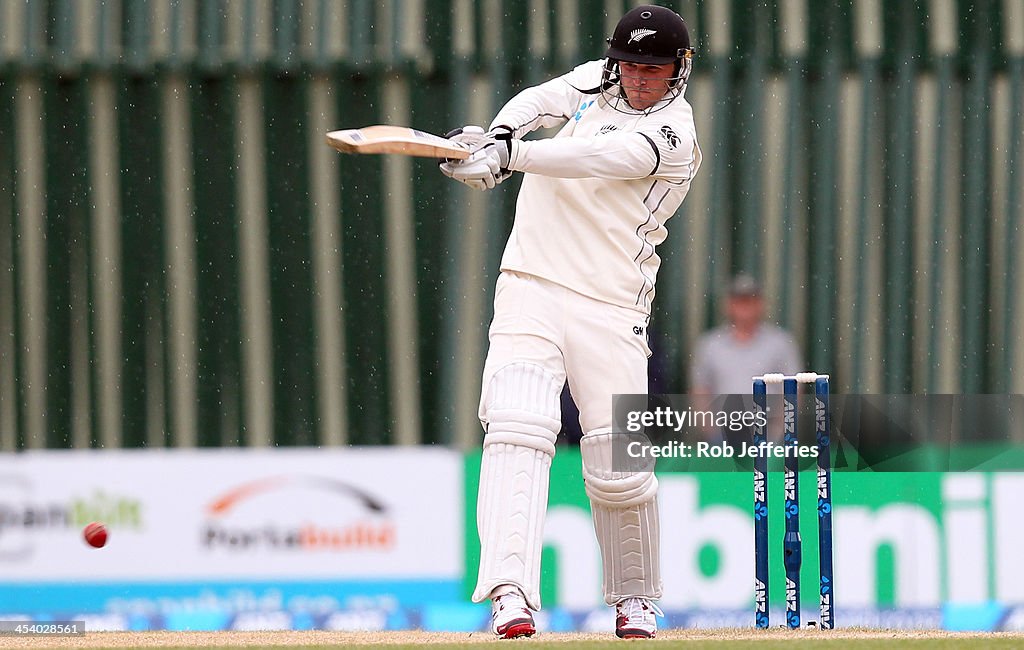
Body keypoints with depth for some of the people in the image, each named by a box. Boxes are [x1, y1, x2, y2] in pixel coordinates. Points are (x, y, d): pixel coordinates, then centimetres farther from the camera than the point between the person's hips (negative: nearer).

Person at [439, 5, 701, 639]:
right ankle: (512, 595, -30)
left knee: (619, 467, -4)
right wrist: (499, 134, -29)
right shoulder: (595, 83, 12)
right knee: (517, 427, -19)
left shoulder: (673, 134, -7)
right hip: (531, 292, 3)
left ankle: (636, 598, 23)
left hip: (609, 310, -3)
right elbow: (540, 102, -6)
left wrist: (506, 154, -36)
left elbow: (593, 159, -23)